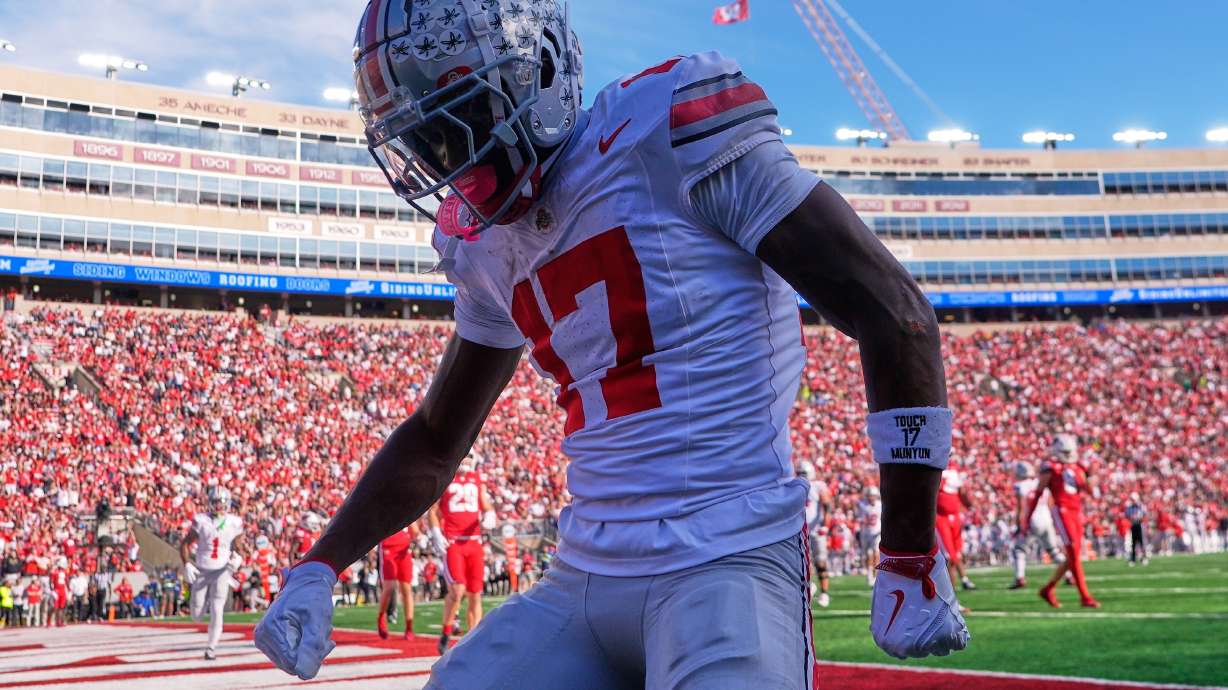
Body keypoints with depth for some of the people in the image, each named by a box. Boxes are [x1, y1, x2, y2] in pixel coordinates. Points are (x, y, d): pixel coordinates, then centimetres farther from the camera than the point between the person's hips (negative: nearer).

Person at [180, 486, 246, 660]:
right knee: (197, 616, 6)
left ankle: (211, 647, -1)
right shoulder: (201, 521, -7)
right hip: (201, 572, 1)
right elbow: (185, 544, 0)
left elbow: (238, 547, 9)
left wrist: (237, 558, -13)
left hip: (221, 572, -1)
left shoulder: (234, 523, -3)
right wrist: (187, 564, -13)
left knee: (216, 611, -13)